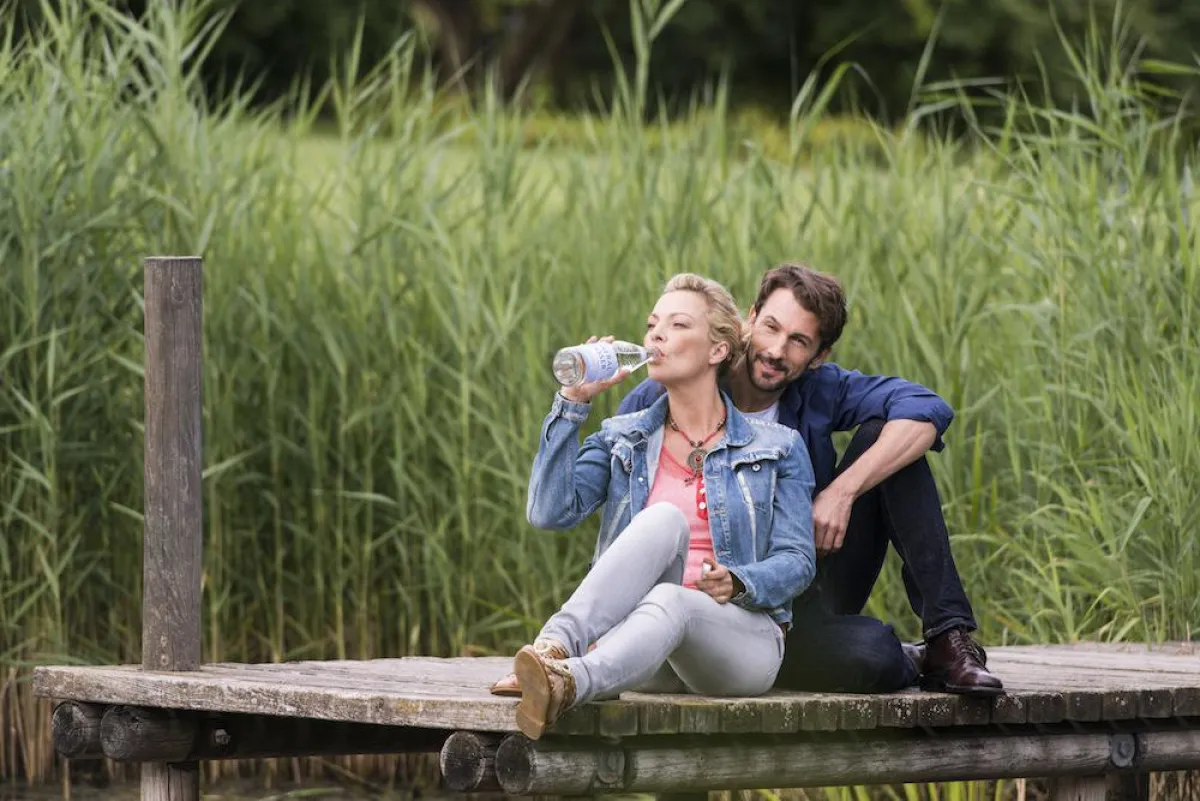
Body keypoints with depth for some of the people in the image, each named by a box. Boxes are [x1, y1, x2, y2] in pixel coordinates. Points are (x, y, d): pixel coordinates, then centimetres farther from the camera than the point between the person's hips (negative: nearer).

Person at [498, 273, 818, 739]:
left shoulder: (776, 448, 11)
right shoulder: (622, 439, 16)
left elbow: (797, 560, 3)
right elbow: (550, 512, 0)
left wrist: (736, 583, -18)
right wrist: (573, 403, -3)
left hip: (742, 641, -1)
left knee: (667, 604, -38)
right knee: (664, 519, -29)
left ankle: (566, 683, -70)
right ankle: (554, 647, -52)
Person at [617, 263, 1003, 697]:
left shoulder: (818, 389, -3)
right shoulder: (664, 399, -11)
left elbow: (927, 412, -16)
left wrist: (842, 491, -25)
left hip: (816, 592, 5)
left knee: (882, 434, -13)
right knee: (873, 651, -36)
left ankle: (948, 636, -14)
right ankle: (915, 663, 3)